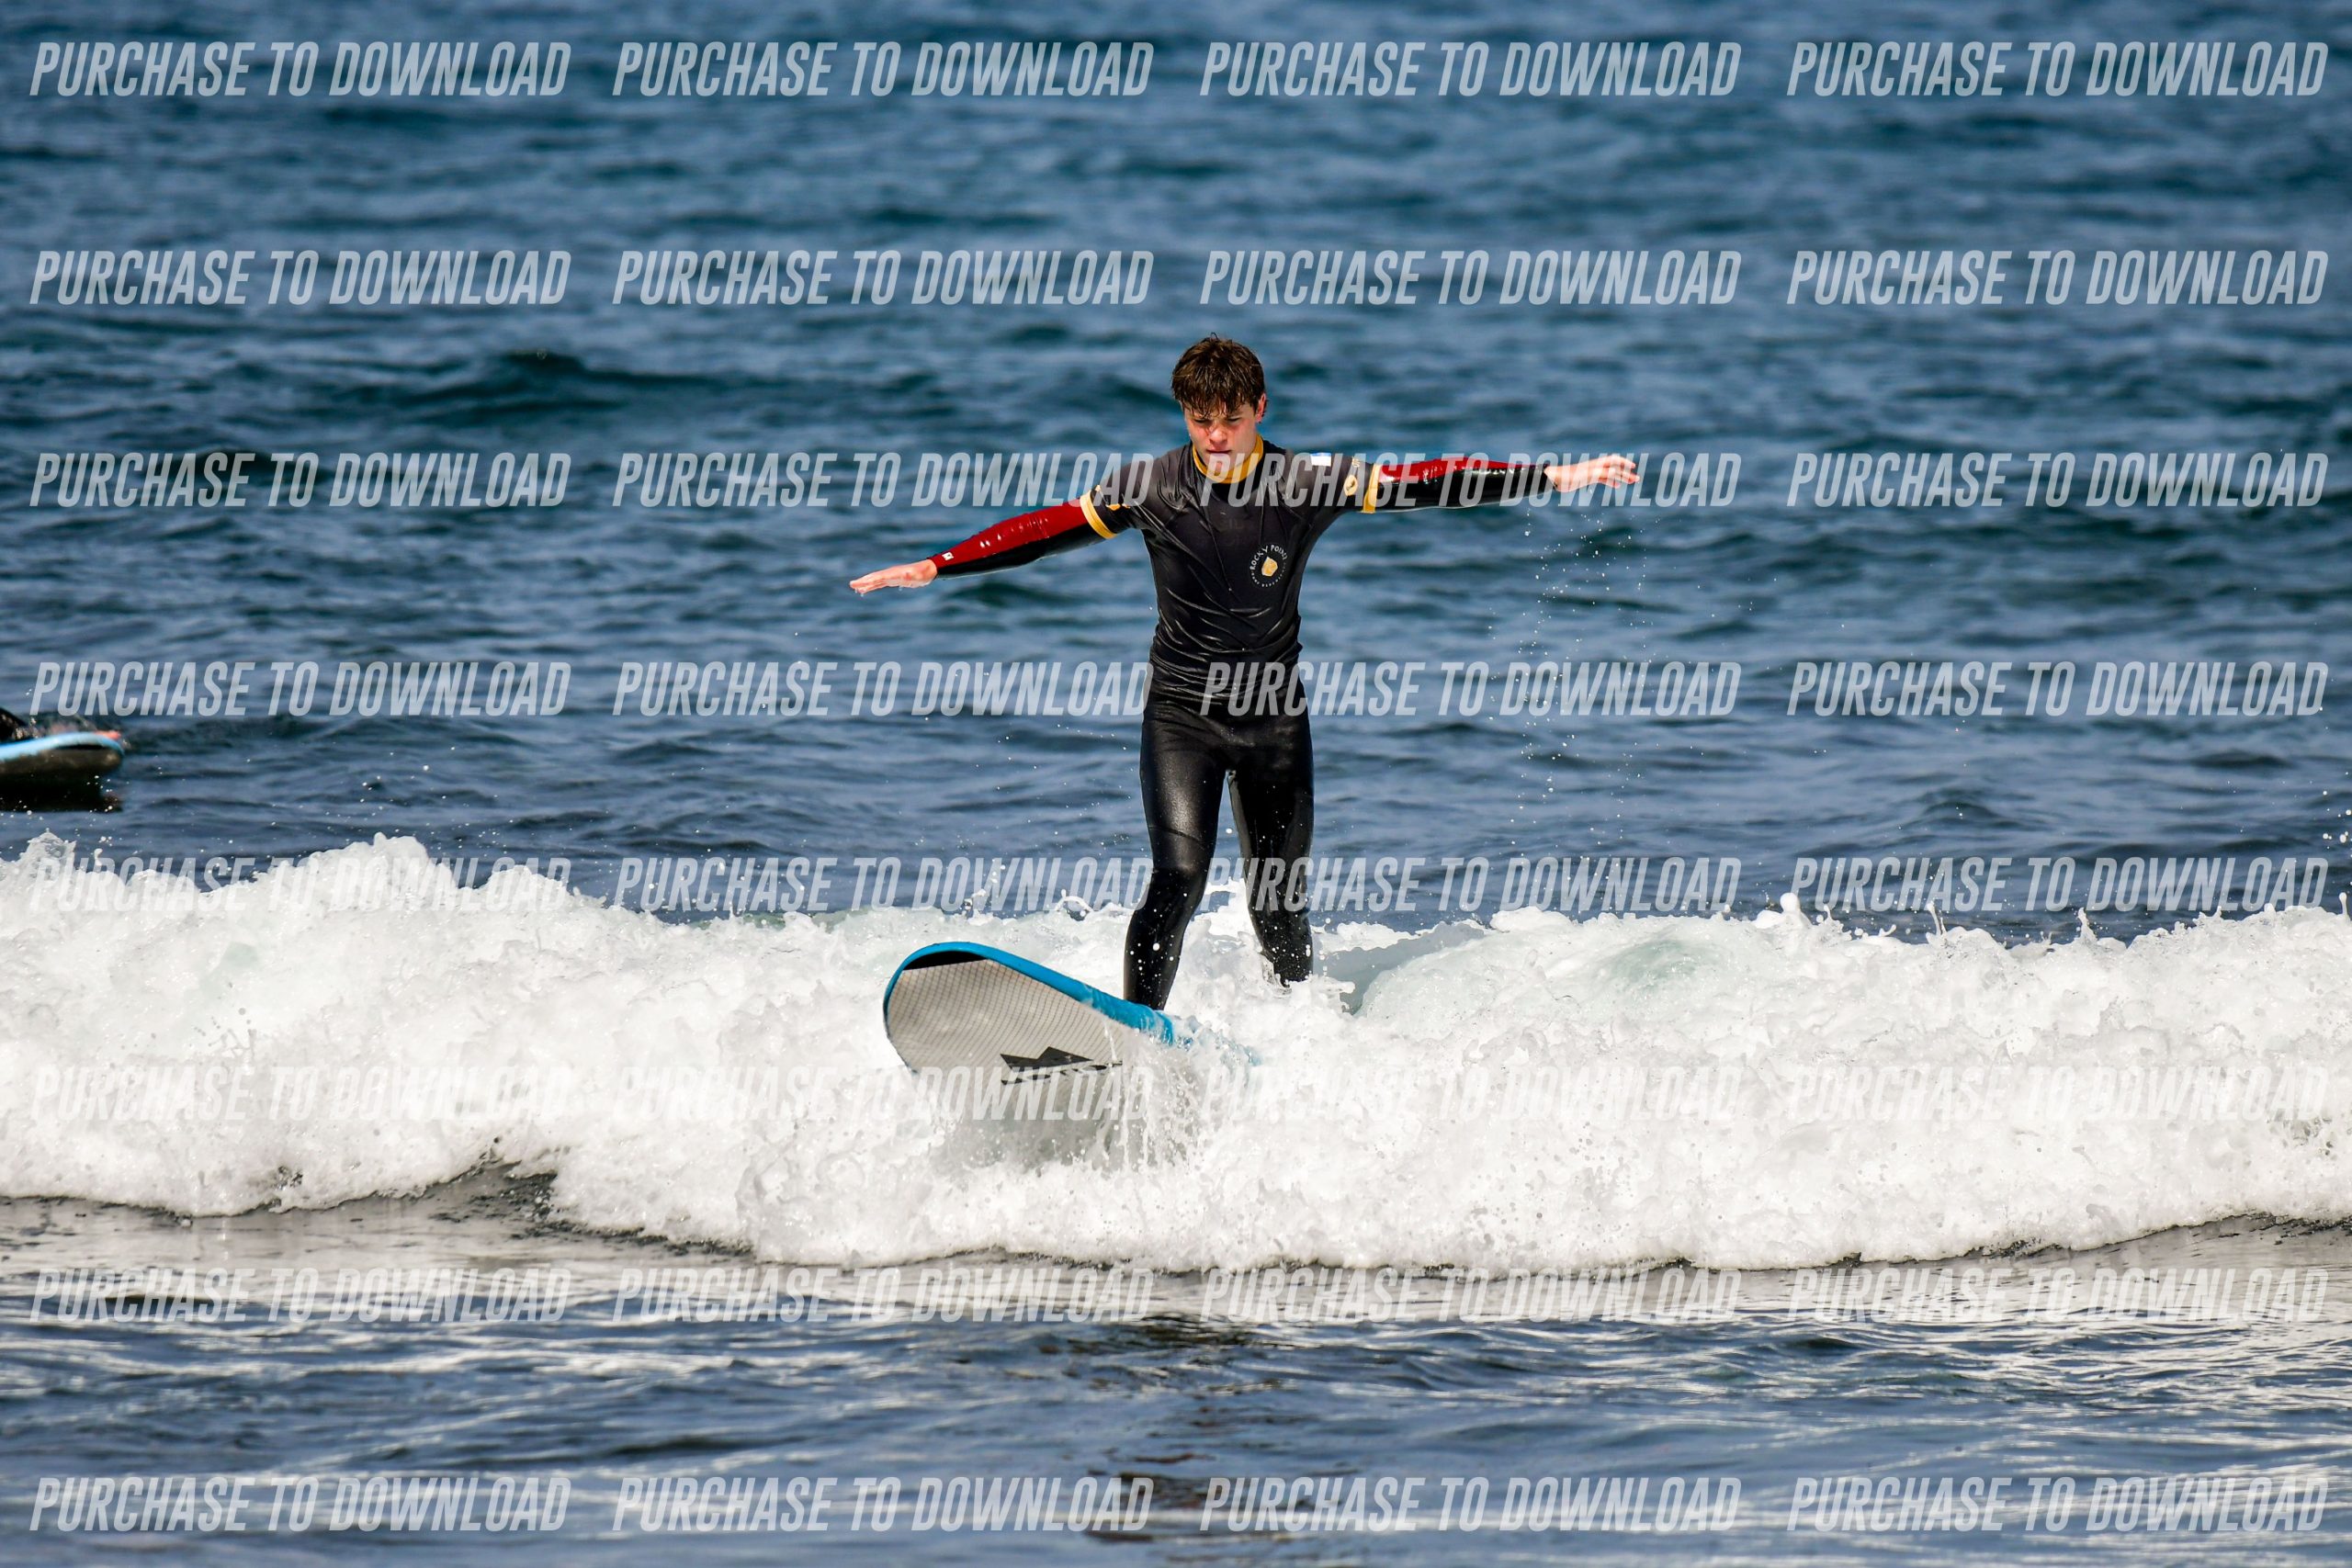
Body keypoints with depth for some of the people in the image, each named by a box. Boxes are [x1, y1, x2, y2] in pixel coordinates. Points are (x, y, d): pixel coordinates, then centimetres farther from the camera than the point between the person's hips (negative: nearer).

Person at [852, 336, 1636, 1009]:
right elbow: (1049, 529, 0)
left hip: (1274, 714, 1)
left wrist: (1556, 478, -12)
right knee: (1178, 880, -18)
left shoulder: (1307, 482, -6)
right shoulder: (1152, 487, -4)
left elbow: (1425, 485, -8)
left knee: (1278, 909, 3)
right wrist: (936, 567, -4)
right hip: (1183, 711, -1)